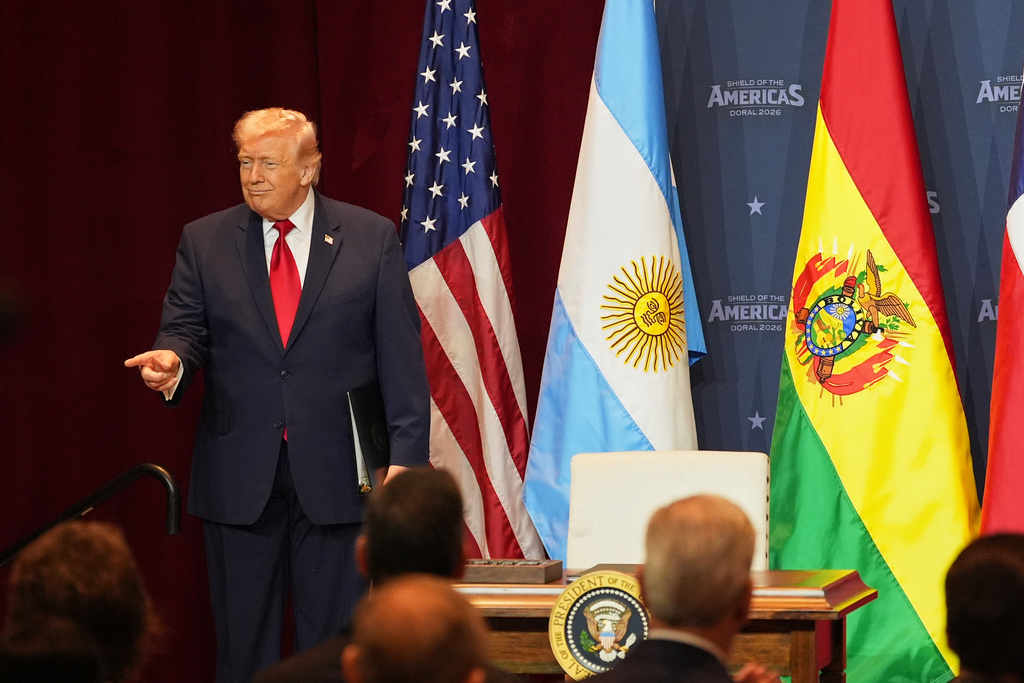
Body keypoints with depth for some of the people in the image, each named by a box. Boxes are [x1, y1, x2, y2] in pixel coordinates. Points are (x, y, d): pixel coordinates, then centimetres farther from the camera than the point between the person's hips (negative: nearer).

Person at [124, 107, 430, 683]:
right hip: (239, 478, 1)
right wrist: (172, 360, -22)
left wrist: (406, 453, -6)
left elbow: (401, 354, 1)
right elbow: (186, 327, 3)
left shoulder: (372, 238, 2)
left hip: (337, 473, -1)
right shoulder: (204, 241, 7)